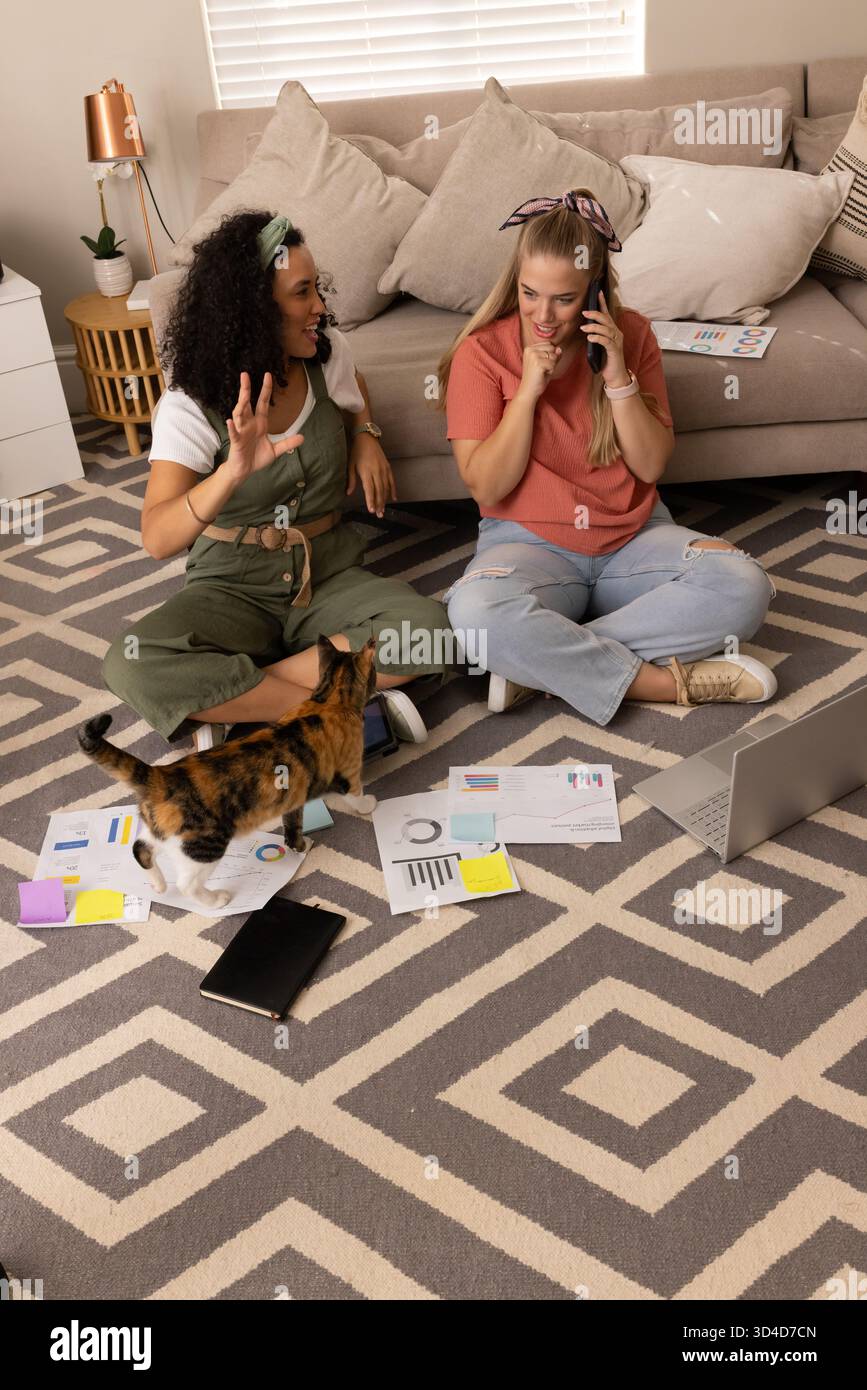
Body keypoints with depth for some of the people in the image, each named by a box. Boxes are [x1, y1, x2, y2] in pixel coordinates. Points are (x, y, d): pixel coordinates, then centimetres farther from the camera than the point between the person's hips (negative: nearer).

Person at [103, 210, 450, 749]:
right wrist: (234, 470, -44)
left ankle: (228, 702, -20)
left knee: (429, 632, -30)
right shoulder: (191, 405, -14)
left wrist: (367, 436, 2)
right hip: (233, 588, -3)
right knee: (131, 666, -33)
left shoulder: (328, 352, -2)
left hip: (331, 577, 3)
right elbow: (157, 538, -27)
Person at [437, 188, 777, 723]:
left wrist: (618, 379, -16)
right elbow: (487, 488, -11)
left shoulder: (631, 334, 0)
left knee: (743, 586, -25)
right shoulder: (482, 351, -6)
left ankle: (543, 662, -23)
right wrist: (529, 389, -20)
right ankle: (668, 681, -25)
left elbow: (651, 466, -3)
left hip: (634, 538, 3)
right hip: (529, 543, -3)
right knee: (475, 609, -38)